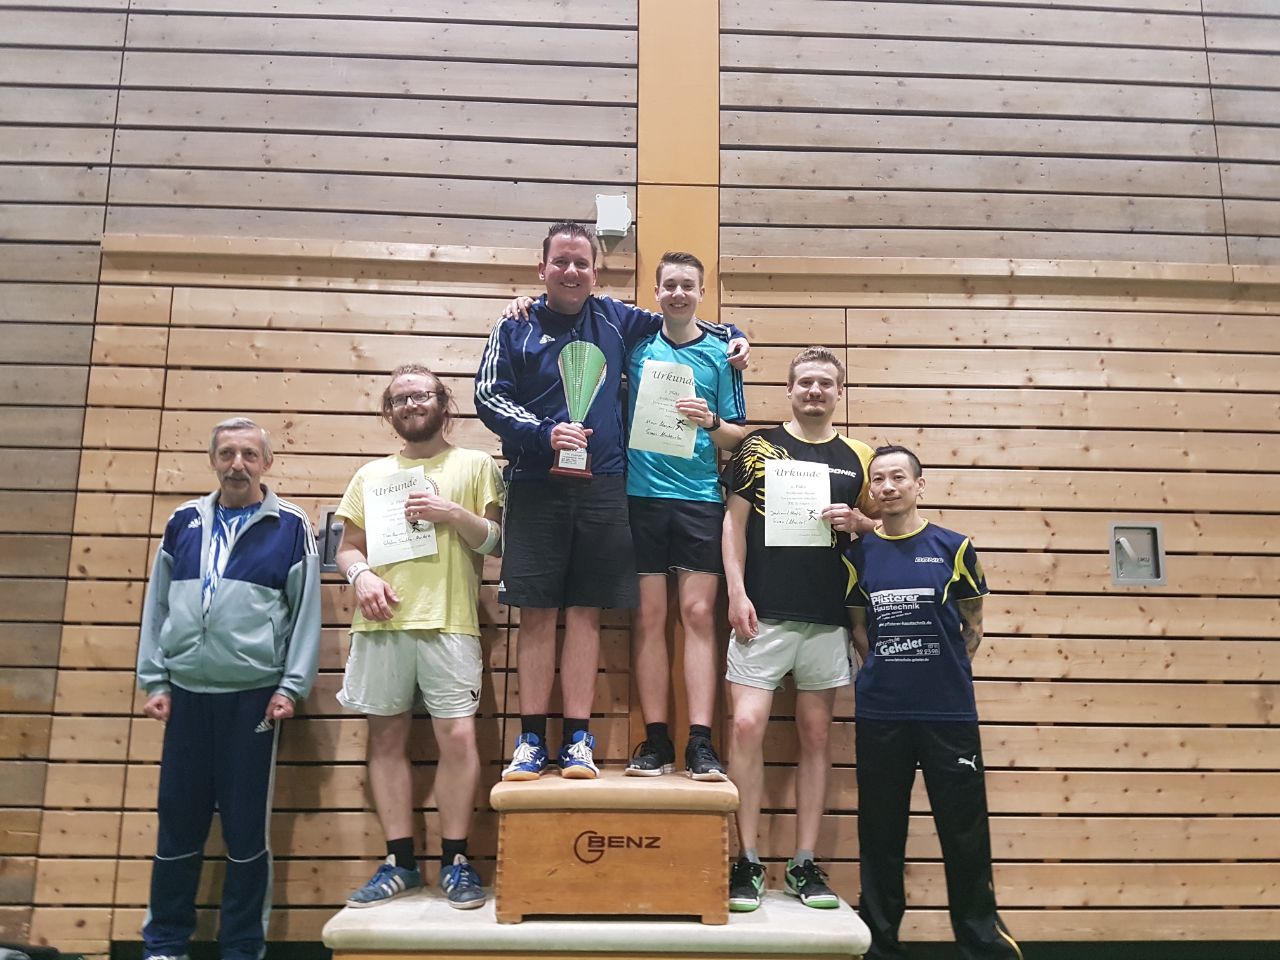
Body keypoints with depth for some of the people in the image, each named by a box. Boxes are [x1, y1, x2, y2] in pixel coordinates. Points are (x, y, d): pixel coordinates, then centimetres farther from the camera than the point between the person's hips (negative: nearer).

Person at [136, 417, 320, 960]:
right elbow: (156, 606, 11)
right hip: (186, 693, 3)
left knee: (246, 828, 5)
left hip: (254, 695, -3)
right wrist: (154, 681, 5)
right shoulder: (184, 522, 9)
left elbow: (306, 612, -2)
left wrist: (291, 687, -8)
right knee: (177, 824, 10)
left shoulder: (290, 527, 0)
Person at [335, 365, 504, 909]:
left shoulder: (474, 464, 10)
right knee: (387, 738, 5)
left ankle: (455, 861, 6)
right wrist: (361, 573, -5)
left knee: (457, 736, -7)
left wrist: (452, 513, -11)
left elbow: (498, 541, 4)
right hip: (381, 625, 3)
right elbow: (347, 547, 16)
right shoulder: (371, 474, 18)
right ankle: (400, 863, 15)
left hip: (448, 623, -3)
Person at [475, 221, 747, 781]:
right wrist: (544, 433, -15)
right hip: (535, 488, -1)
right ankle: (531, 740, 9)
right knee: (537, 613, 0)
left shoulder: (616, 320, 13)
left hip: (602, 488, 1)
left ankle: (577, 740, 9)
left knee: (586, 612, 2)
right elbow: (488, 396, 0)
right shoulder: (516, 328, 7)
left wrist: (732, 337, 11)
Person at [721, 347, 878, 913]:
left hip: (828, 617, 3)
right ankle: (748, 862, 4)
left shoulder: (856, 458, 10)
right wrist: (737, 593, -8)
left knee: (816, 735, 7)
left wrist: (856, 521, -7)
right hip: (763, 613, -2)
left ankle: (804, 864, 17)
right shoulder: (758, 446, 5)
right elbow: (734, 522, 2)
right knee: (747, 726, -9)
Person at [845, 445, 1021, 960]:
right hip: (879, 713, 2)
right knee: (880, 833, 9)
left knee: (965, 831, 5)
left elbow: (973, 628, 9)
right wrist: (886, 671, 4)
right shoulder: (859, 554, 5)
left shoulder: (953, 547, 1)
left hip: (949, 711, -1)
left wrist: (944, 673, 5)